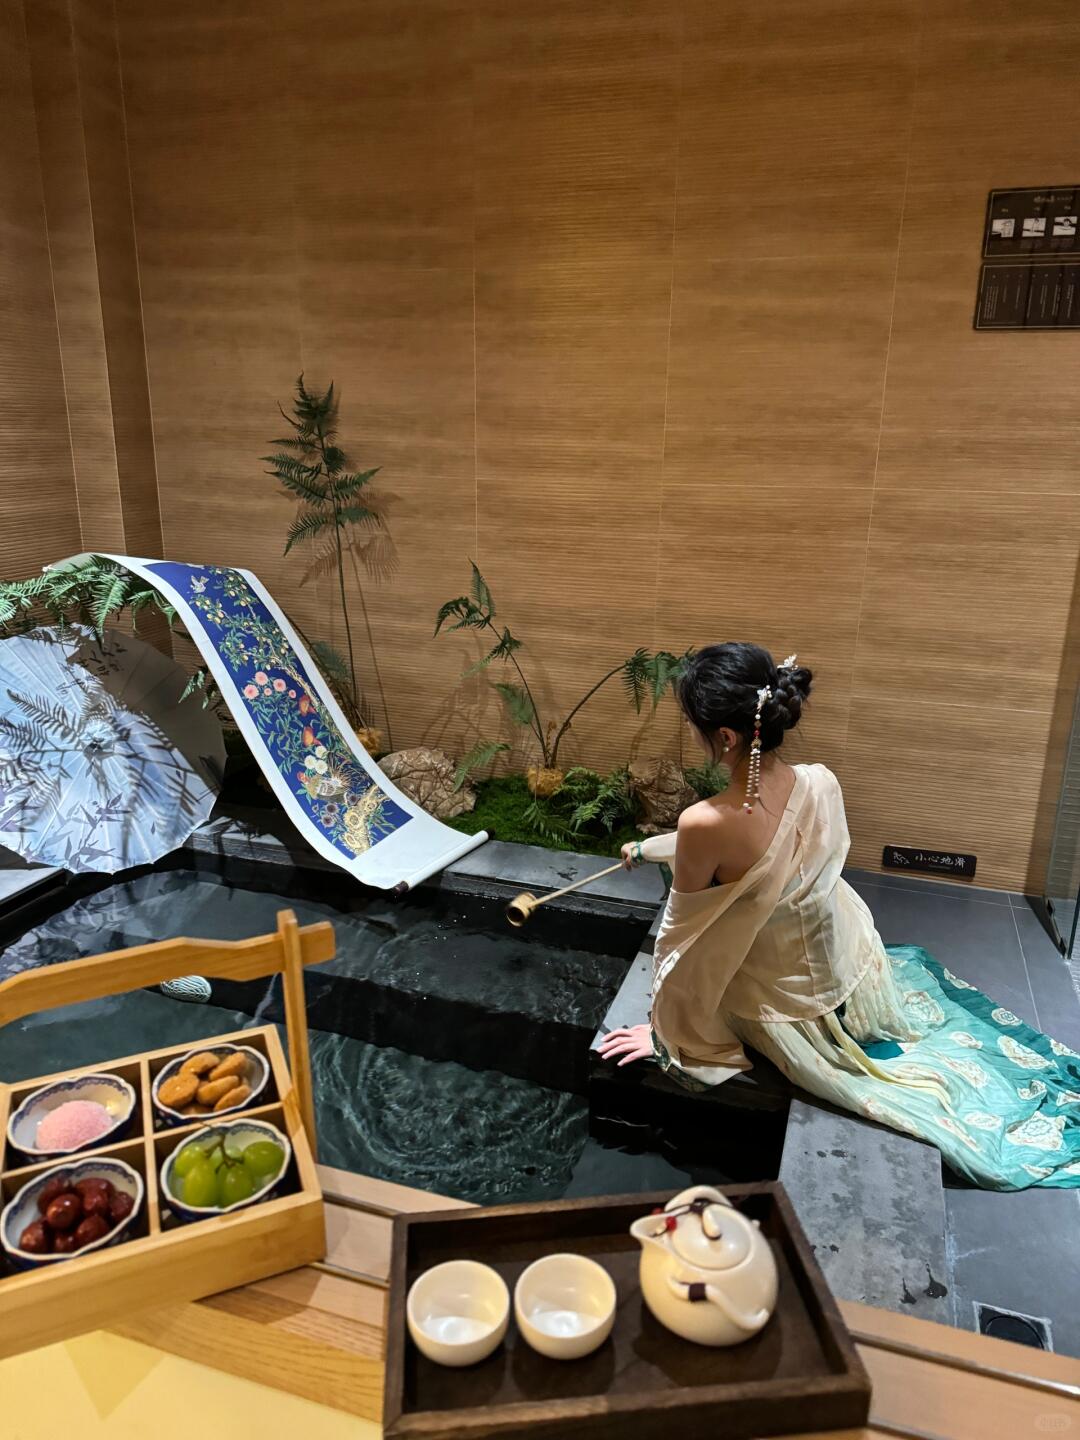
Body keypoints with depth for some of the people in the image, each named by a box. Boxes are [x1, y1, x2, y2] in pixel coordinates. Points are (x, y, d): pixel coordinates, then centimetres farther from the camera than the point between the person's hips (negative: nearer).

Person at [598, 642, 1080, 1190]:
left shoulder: (704, 824, -37)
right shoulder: (823, 784, -20)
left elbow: (681, 939, -21)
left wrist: (664, 1032, -3)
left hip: (792, 1006, -5)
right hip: (858, 973, 6)